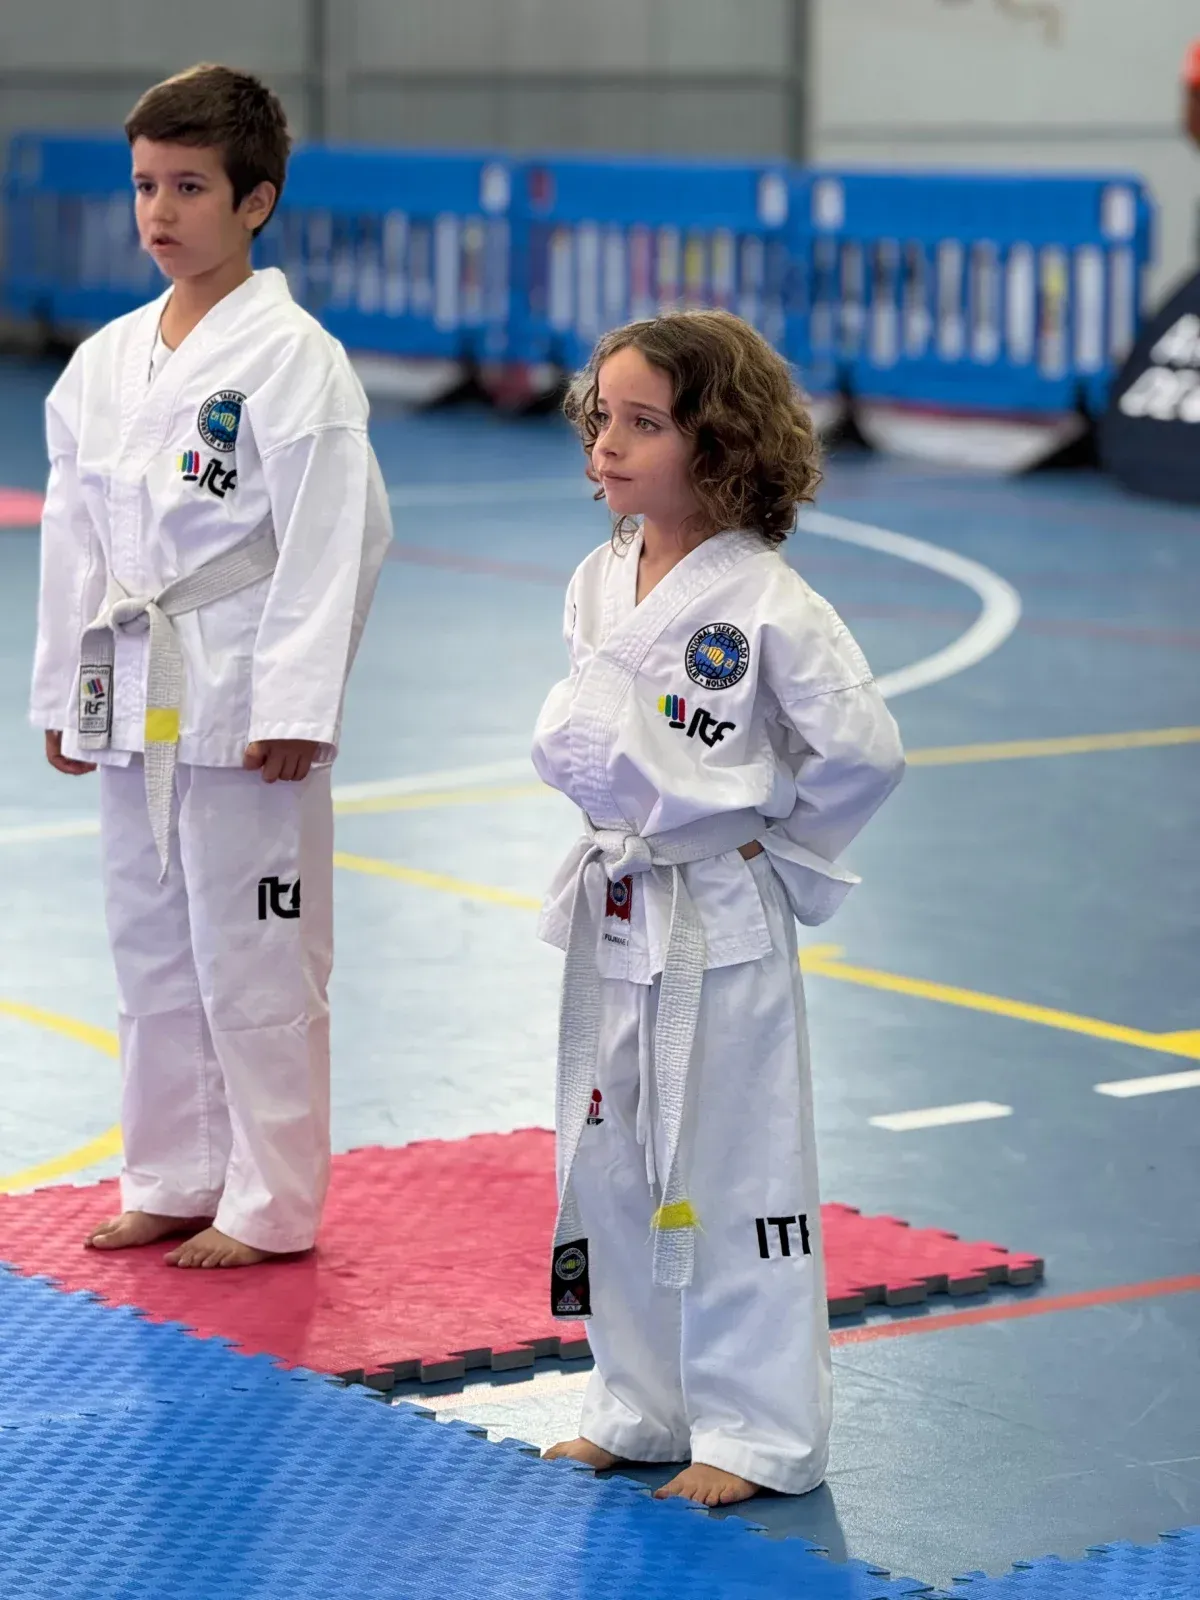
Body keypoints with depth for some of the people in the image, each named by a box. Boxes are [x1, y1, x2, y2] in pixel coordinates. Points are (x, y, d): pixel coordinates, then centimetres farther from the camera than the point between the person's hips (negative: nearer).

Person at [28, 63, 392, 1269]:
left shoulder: (291, 357, -10)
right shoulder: (105, 361, 9)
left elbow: (331, 537, -14)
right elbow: (73, 530, 15)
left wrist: (294, 709, -17)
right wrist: (63, 695, 13)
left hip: (242, 702, -7)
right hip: (133, 701, 7)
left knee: (255, 957, -1)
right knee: (151, 948, 15)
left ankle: (269, 1205, 10)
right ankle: (171, 1183, 27)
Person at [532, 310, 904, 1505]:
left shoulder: (767, 605, -16)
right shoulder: (599, 583, 4)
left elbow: (863, 750, -16)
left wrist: (771, 842, -6)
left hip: (724, 927, -7)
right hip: (615, 910, 7)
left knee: (733, 1167, 1)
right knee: (612, 1164, 14)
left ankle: (757, 1430, 12)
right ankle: (643, 1408, 28)